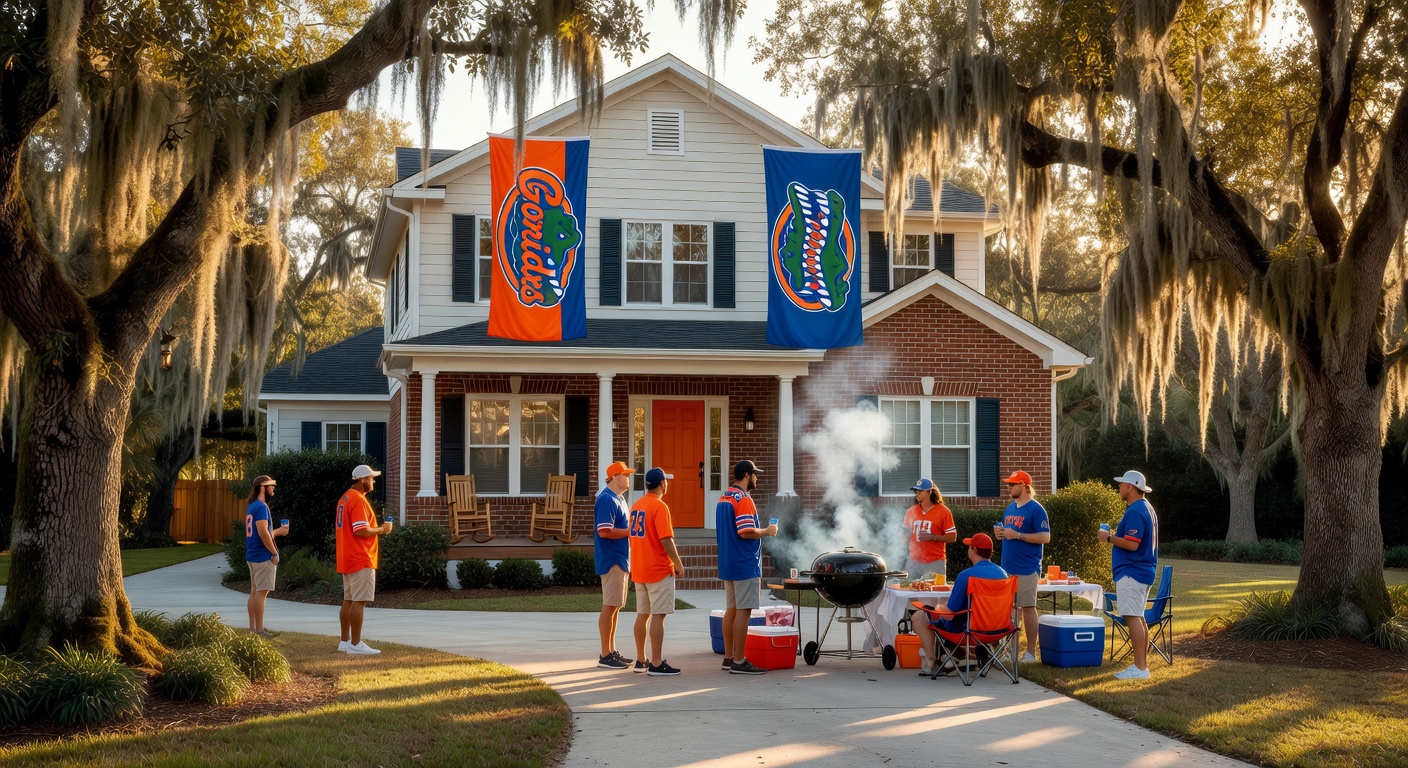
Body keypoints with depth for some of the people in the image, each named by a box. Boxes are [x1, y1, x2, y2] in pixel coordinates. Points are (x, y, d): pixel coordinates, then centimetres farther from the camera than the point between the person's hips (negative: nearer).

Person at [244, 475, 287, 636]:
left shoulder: (251, 507, 16)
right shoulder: (261, 507, -14)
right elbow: (263, 532, -22)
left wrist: (277, 532, 20)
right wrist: (274, 553, -16)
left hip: (252, 556, 10)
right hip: (263, 556, -10)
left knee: (255, 591, 13)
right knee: (262, 592, -7)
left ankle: (253, 628, 17)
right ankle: (259, 630, -6)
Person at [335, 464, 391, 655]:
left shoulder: (344, 499, 16)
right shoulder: (358, 500, -16)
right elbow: (361, 530, -24)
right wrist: (381, 529, -9)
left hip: (346, 559, 10)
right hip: (361, 560, -10)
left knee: (348, 600, 13)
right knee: (359, 601, -9)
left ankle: (345, 641, 18)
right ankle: (356, 644, -9)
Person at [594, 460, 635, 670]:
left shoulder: (619, 499, 17)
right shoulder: (607, 500, -15)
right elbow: (604, 531, -23)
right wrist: (630, 531, -16)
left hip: (621, 560, 10)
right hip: (611, 560, -10)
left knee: (615, 607, 13)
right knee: (609, 607, -7)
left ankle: (611, 651, 19)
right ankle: (605, 656, -5)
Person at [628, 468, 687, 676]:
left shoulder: (636, 505, 11)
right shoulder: (660, 507, -15)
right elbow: (666, 539, -20)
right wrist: (678, 563, -11)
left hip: (639, 570, 8)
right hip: (659, 570, -8)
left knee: (642, 614, 13)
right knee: (658, 615, -6)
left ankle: (641, 660, 19)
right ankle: (656, 664, -6)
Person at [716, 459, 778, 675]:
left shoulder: (723, 498, 14)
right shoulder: (744, 500, -15)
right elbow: (746, 532, -23)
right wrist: (767, 531, -8)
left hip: (727, 564, 9)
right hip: (745, 565, -9)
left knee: (731, 609, 13)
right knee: (743, 611, -7)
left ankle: (729, 657, 16)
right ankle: (738, 662, -8)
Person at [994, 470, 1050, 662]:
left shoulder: (1036, 509, -8)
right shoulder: (1010, 509, 15)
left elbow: (1045, 537, -14)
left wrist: (1017, 534, -18)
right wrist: (1001, 533, 3)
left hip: (1027, 569, -7)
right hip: (1008, 567, 7)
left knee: (1028, 608, -4)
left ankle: (1031, 652, 1)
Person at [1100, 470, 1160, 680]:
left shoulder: (1135, 511, -18)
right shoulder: (1147, 508, 16)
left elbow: (1132, 544, -24)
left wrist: (1109, 537, -12)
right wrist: (1115, 535, 20)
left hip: (1131, 573, -11)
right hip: (1143, 571, 11)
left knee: (1132, 617, -10)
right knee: (1138, 617, 15)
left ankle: (1140, 667, -12)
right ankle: (1142, 663, 19)